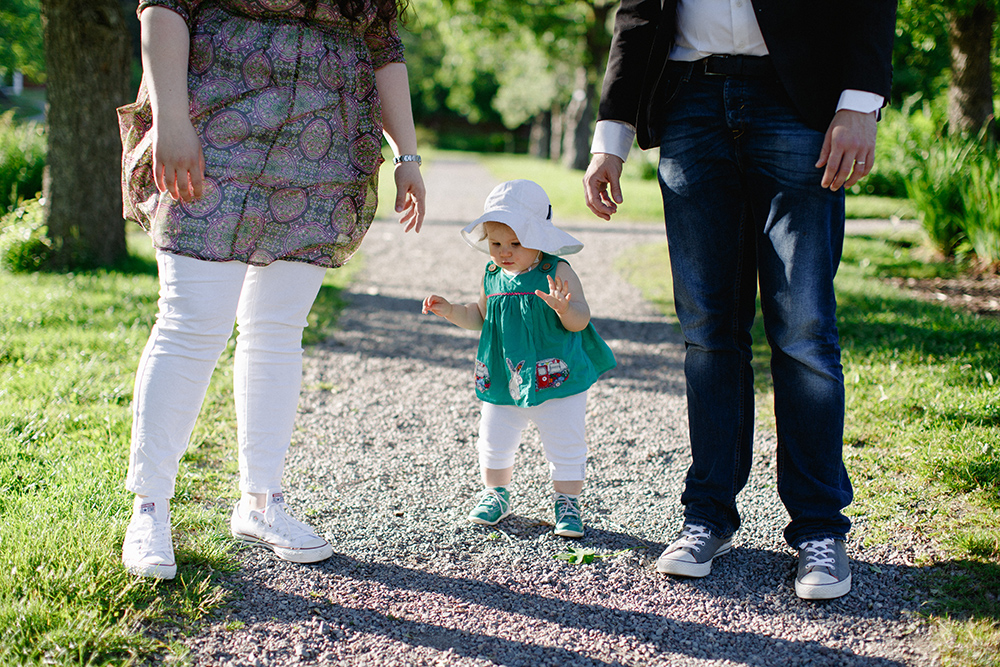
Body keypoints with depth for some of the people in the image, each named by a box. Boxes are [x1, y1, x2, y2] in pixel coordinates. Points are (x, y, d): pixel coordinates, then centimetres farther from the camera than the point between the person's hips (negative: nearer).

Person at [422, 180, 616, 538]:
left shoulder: (557, 272, -13)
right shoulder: (492, 276, 1)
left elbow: (581, 321, -19)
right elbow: (480, 317, 16)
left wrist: (565, 309, -40)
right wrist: (451, 311, 1)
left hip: (557, 380, -4)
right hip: (503, 383, 4)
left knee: (565, 447, 4)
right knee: (494, 443, 14)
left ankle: (567, 502, 23)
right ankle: (496, 493, 35)